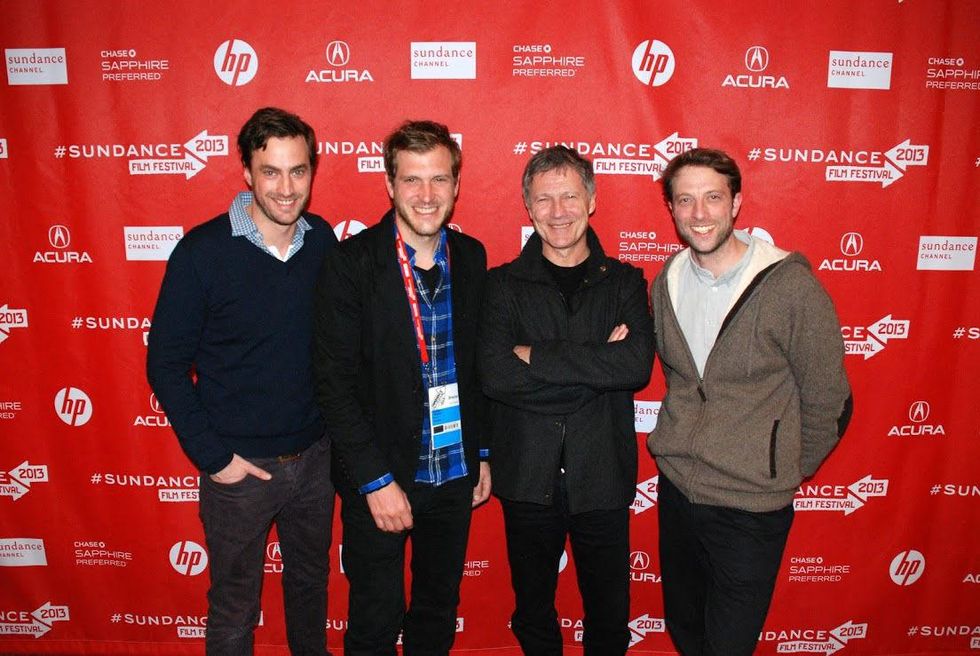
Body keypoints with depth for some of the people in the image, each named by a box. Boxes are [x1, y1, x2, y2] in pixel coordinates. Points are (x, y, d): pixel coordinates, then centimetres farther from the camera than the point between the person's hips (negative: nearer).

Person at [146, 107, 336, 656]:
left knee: (311, 580, 24)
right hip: (239, 465, -3)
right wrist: (212, 455, -12)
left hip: (315, 455, 4)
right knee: (235, 605, 16)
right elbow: (166, 364, -10)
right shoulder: (203, 251, -15)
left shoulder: (323, 240, -4)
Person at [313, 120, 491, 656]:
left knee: (439, 612, 21)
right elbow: (335, 384, -14)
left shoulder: (471, 257, 1)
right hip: (380, 478, -4)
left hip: (456, 473, 4)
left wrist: (482, 453, 9)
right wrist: (376, 480, -16)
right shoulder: (351, 264, -14)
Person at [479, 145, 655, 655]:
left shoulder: (625, 282, 1)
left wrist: (536, 355, -18)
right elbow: (495, 376, -17)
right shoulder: (503, 284, -2)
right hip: (527, 479, 0)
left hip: (602, 479, 1)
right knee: (532, 614, 20)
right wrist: (598, 365, -18)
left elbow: (637, 366, -16)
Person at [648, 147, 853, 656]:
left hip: (751, 506, -5)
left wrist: (787, 472, 2)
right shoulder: (667, 282, 1)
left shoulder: (789, 285, -15)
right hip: (675, 488, 5)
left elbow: (828, 402, -8)